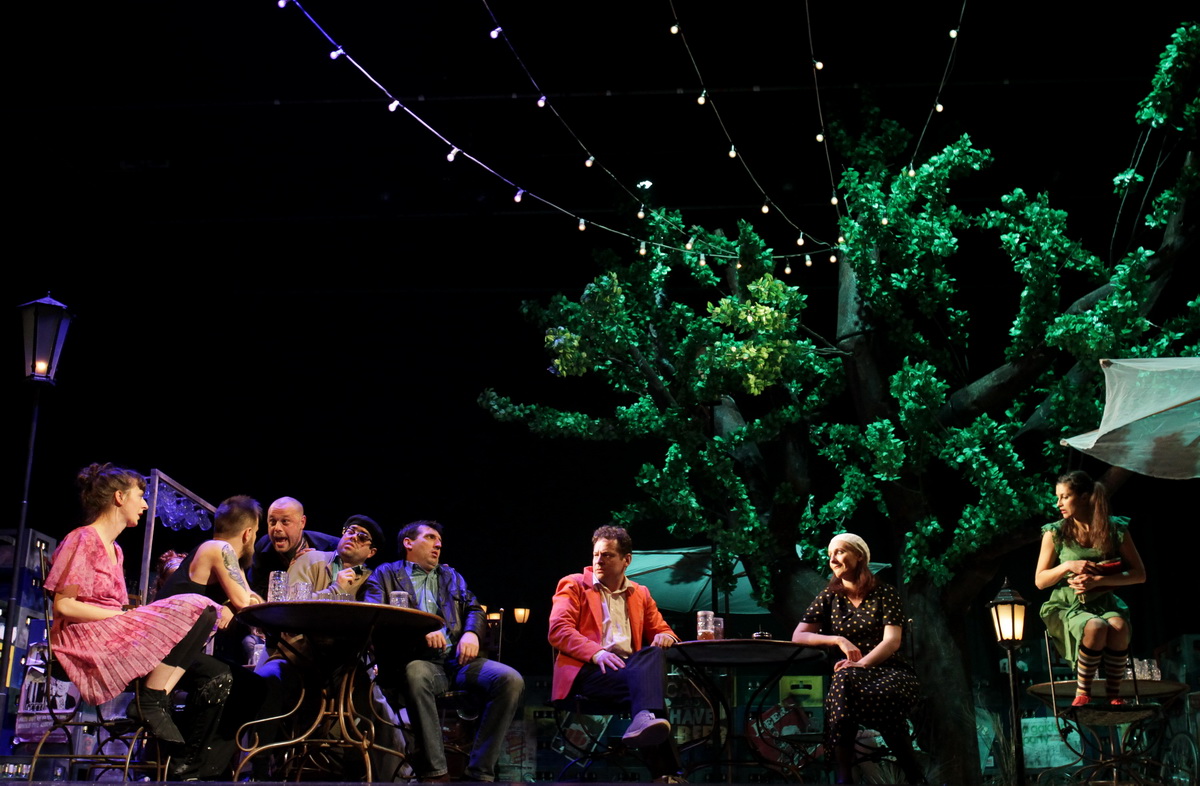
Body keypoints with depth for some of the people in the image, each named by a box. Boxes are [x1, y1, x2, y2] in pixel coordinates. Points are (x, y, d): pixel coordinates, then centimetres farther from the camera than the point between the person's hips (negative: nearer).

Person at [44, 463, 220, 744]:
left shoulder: (114, 550, 25)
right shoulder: (83, 540, -3)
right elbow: (63, 605, -12)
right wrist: (125, 614, -15)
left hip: (117, 635, 9)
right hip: (87, 640, -8)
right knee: (191, 608, -22)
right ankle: (149, 702, -19)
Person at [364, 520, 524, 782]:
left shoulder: (451, 576, 30)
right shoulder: (385, 574, 16)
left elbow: (474, 609, 20)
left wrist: (471, 633, -5)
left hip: (457, 659, 4)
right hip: (416, 659, -4)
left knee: (510, 679, -23)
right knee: (416, 675, -41)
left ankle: (479, 772, -21)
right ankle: (435, 772, -34)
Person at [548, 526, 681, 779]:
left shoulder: (640, 594, 26)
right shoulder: (573, 585, 12)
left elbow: (662, 631, 26)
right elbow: (558, 631, -2)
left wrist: (665, 637, -3)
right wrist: (597, 653, -21)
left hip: (629, 669, 4)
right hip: (587, 671, -4)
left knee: (655, 653, -33)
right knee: (650, 681, -34)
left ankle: (645, 720, -55)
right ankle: (663, 767, -48)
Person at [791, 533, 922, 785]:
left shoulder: (885, 593, 4)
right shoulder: (829, 596, 10)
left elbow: (892, 641, -8)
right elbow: (798, 637, 1)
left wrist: (861, 663, -25)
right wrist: (839, 640, -15)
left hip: (889, 670, -1)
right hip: (849, 673, 1)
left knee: (882, 695, -39)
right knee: (845, 680, -37)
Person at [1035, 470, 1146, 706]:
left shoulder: (1115, 529, 0)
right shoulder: (1055, 533, -1)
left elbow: (1139, 574, -1)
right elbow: (1040, 581, 1)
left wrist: (1099, 580, -15)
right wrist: (1068, 566, -17)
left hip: (1104, 603, 1)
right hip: (1066, 607, -1)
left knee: (1119, 626, -33)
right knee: (1095, 627, -34)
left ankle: (1113, 693, -17)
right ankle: (1082, 692, -17)